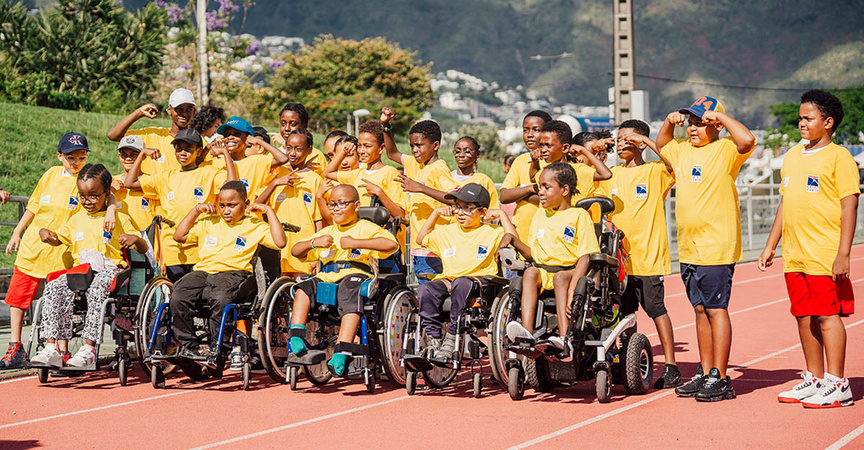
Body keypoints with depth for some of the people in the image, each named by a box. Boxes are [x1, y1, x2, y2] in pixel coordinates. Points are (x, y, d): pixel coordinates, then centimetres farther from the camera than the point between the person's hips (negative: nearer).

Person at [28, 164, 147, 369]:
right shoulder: (77, 219, 21)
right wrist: (45, 233, 11)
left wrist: (135, 239, -17)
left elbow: (143, 249, 8)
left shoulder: (119, 219, 7)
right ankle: (51, 347, -32)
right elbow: (58, 238, 34)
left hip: (108, 269, -4)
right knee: (54, 289, -26)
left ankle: (88, 350, -43)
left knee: (97, 290, -39)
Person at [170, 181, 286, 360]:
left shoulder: (255, 226, 17)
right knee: (179, 298, -30)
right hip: (202, 272, 4)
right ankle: (187, 347, -23)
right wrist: (196, 210, 22)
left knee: (221, 298, -41)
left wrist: (268, 211, 6)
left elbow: (280, 242, 2)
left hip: (234, 274, -4)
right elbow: (179, 236, 26)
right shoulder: (208, 223, 29)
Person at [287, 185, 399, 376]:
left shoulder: (365, 228, 9)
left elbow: (392, 244, -11)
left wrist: (355, 242, -15)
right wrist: (314, 242, 4)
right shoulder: (327, 232, 29)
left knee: (351, 300, -37)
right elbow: (295, 251, 26)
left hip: (354, 274, -6)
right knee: (304, 287, -22)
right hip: (326, 277, 6)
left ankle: (341, 353, -47)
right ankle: (296, 338, -28)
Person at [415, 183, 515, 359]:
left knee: (461, 283, -40)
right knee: (425, 290, -28)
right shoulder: (448, 232, 22)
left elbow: (512, 241, -9)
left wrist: (501, 215, -2)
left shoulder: (492, 232, 9)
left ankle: (451, 338, -33)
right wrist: (436, 213, 25)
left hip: (479, 280, -4)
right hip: (447, 279, 4)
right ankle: (433, 339, -21)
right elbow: (421, 239, 32)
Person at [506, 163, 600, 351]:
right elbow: (531, 254, 19)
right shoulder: (540, 214, 20)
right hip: (543, 270, 4)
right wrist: (514, 242, -2)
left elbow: (585, 257, -9)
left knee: (561, 277, -36)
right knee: (530, 272, -28)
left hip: (570, 271, -4)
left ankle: (564, 335, -49)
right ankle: (526, 330, -45)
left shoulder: (579, 215, 1)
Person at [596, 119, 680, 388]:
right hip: (619, 257, 6)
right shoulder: (611, 175, 14)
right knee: (625, 311, 10)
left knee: (656, 309, -5)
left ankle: (670, 366, -1)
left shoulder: (655, 172, -1)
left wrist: (648, 141, -17)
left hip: (648, 254, -6)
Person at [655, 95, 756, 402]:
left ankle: (720, 378, -4)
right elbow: (660, 146, 35)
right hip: (688, 248, 8)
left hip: (716, 247, -8)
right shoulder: (682, 150, 15)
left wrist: (721, 116, -16)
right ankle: (705, 373, 18)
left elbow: (746, 141, -28)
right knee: (700, 309, 12)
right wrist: (670, 122, 16)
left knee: (716, 308, -6)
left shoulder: (724, 150, -7)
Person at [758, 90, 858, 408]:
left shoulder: (838, 158, -7)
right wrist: (770, 246, 19)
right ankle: (814, 379, 20)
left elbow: (849, 206, -11)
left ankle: (837, 385, -2)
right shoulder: (792, 156, 16)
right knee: (804, 317, 10)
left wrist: (843, 254, -17)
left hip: (825, 256, -7)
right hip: (794, 256, 7)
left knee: (828, 316, -6)